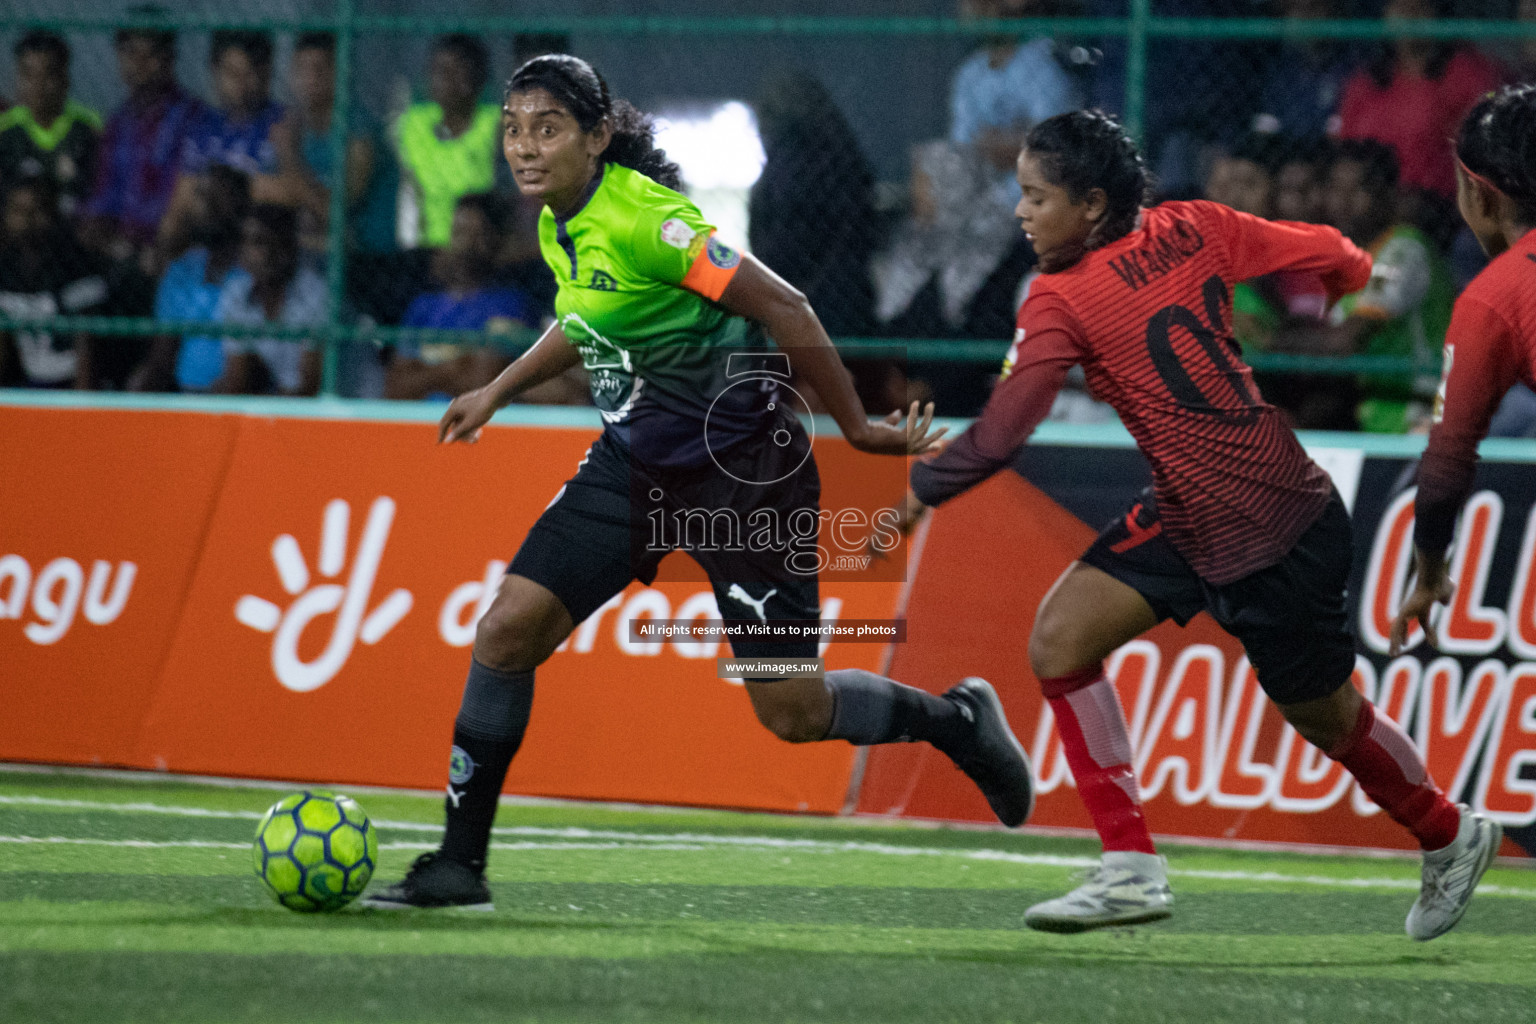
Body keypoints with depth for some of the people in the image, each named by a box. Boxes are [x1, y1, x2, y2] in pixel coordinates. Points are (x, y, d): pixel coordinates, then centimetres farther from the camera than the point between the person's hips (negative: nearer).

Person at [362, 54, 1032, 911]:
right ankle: (460, 863, 2)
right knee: (509, 629, -6)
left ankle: (959, 722, 25)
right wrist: (498, 392, 27)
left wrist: (857, 427, -15)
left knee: (793, 712, -4)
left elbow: (783, 309, -22)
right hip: (637, 456, 8)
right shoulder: (562, 224, 3)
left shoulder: (640, 217, -23)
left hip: (740, 464, -8)